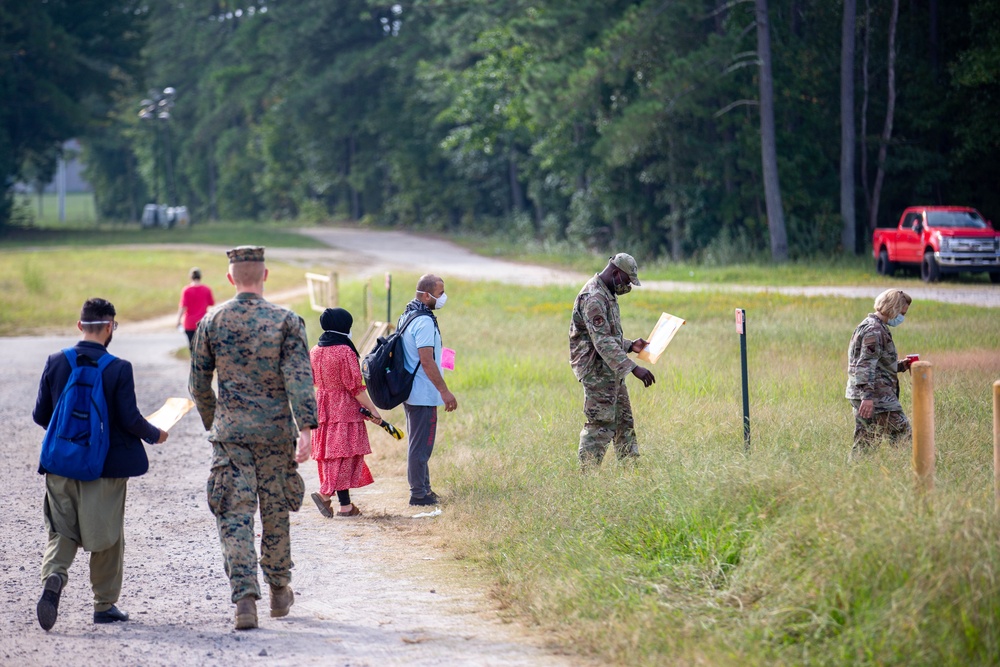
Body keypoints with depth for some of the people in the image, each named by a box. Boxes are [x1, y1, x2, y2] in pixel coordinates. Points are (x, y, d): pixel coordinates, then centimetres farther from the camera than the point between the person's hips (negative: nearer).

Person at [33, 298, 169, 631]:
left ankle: (54, 576, -18)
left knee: (61, 530, 10)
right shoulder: (118, 369, -13)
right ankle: (105, 604, 18)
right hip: (107, 465, -2)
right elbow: (130, 419, -13)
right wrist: (155, 435, 7)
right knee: (108, 535, 11)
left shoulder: (55, 363, -3)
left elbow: (40, 415, 2)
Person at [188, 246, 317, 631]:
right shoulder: (286, 321, -4)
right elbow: (299, 377, -13)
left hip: (230, 432, 0)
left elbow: (198, 383, 8)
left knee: (235, 514, -2)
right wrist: (306, 426, -17)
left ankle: (245, 596, -17)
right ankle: (279, 592, 27)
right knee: (275, 512, 14)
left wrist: (211, 422, 24)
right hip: (276, 431, 0)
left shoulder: (211, 322, 1)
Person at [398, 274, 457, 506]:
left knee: (417, 442, 18)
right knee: (421, 444, -4)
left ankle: (423, 489, 27)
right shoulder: (424, 321, -20)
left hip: (409, 390, 10)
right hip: (423, 394, -10)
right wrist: (444, 391, -21)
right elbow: (426, 361, -24)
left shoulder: (407, 316, 12)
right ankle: (419, 494, 0)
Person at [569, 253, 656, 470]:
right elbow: (602, 341, -28)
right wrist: (633, 368, -31)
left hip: (612, 371, 11)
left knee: (624, 421, 14)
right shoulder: (593, 298, -20)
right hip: (597, 371, -10)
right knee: (600, 425, -9)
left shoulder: (607, 295, 14)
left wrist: (630, 345, 13)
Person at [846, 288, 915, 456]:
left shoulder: (871, 326, 20)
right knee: (902, 433, -8)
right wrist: (868, 396, -28)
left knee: (864, 443, 9)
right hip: (876, 397, -10)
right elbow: (866, 366, -22)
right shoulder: (875, 330, -13)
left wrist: (901, 366, 20)